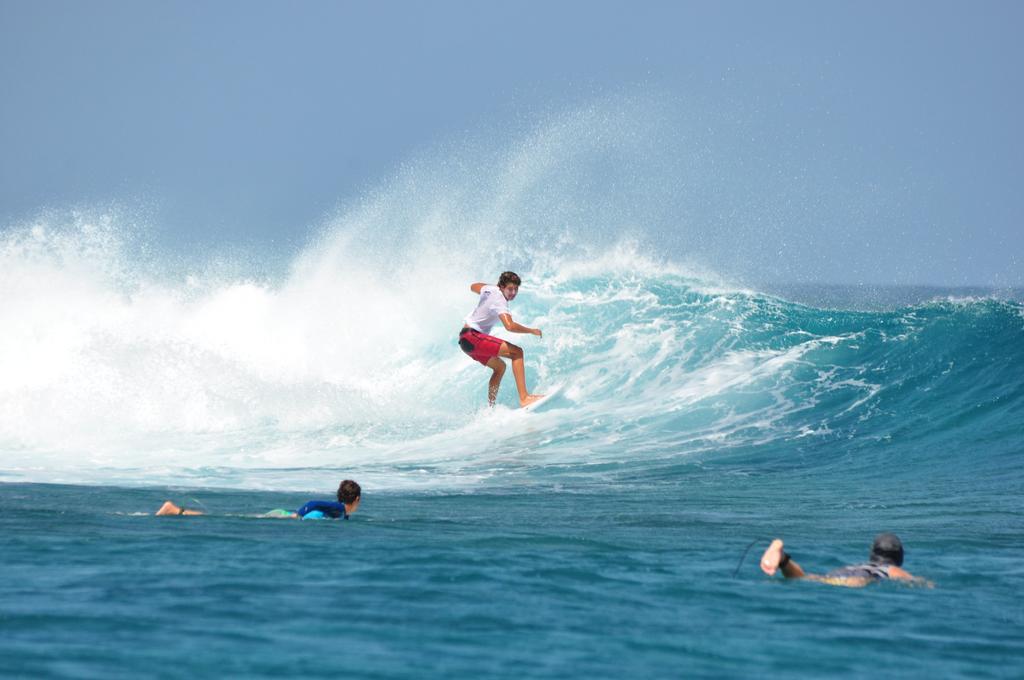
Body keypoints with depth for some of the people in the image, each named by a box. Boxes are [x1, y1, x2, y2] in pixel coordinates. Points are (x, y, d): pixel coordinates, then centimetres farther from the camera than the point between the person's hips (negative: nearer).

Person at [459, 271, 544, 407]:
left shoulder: (490, 289, 9)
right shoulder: (499, 301, -18)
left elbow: (473, 287, 32)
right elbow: (509, 326, -34)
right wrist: (531, 331, -21)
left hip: (465, 338, 11)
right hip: (472, 336, -10)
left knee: (499, 367, 24)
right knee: (517, 352, -19)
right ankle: (524, 398, -30)